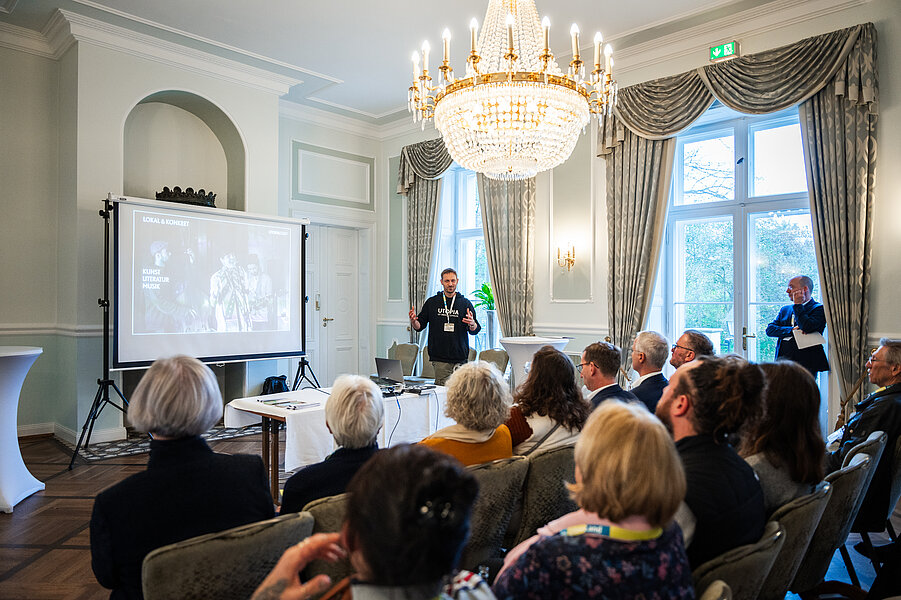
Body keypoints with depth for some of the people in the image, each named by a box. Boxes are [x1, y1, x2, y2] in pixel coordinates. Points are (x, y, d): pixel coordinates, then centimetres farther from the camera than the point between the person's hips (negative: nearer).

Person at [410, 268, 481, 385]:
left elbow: (475, 331, 6)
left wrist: (472, 324, -16)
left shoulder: (465, 303, 8)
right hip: (439, 357, 0)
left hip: (460, 357, 1)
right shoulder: (431, 302, 9)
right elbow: (419, 326, 11)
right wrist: (413, 321, -11)